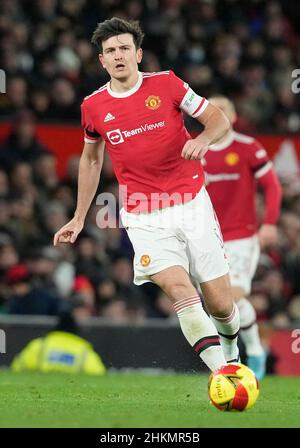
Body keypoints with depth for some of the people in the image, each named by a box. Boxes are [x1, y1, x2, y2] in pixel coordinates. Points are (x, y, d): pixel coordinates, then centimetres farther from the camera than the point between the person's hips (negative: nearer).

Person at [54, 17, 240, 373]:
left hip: (192, 206, 0)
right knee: (180, 289, -25)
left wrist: (203, 139, -20)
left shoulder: (166, 84, -1)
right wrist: (79, 218, 22)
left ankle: (231, 351, 35)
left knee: (221, 305, 2)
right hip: (144, 219, 0)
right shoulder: (93, 107, 4)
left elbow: (219, 119, 3)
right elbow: (91, 159, 21)